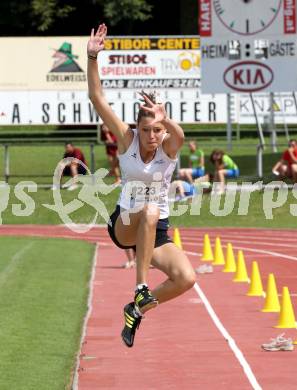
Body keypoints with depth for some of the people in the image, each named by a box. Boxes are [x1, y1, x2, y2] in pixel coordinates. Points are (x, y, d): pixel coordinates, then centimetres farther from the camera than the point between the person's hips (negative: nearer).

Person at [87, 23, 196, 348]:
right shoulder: (127, 140, -8)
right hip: (124, 225, -2)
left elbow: (179, 135, -34)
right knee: (149, 211, -37)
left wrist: (165, 119, -56)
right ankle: (141, 288, -31)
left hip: (156, 233, 2)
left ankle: (137, 309, 5)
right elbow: (97, 99, -17)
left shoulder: (169, 147, -8)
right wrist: (92, 57, -29)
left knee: (186, 278, -21)